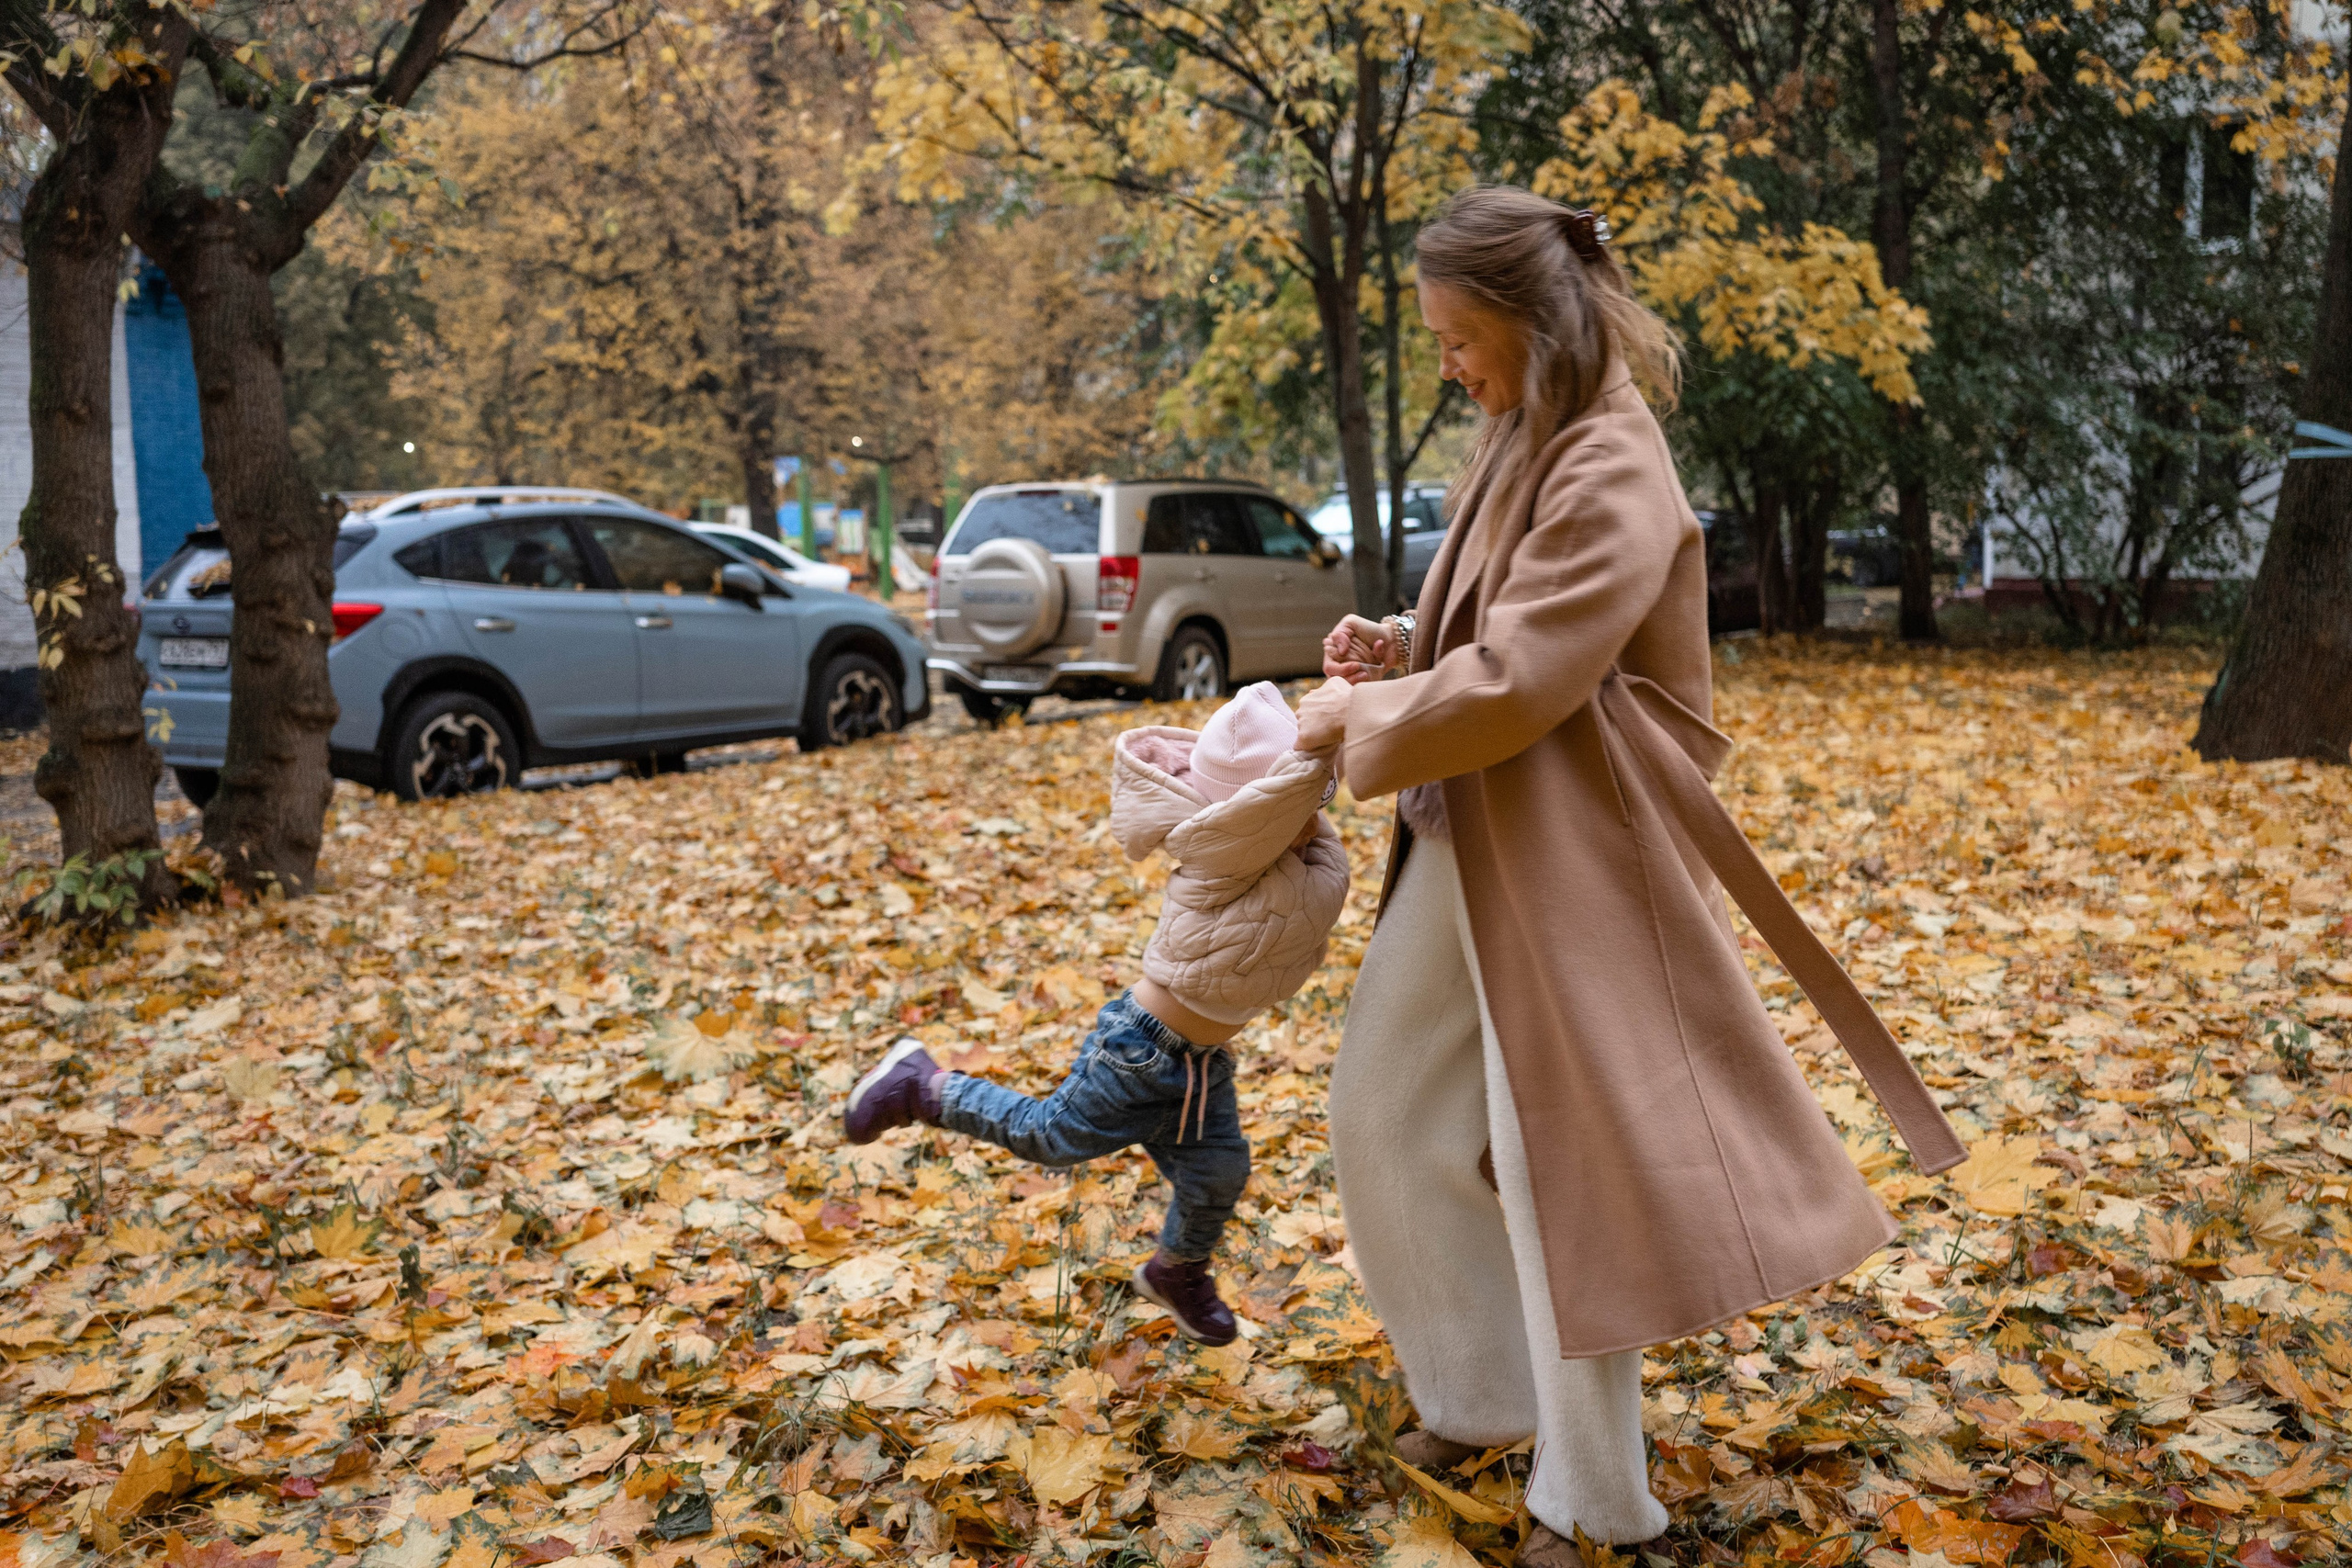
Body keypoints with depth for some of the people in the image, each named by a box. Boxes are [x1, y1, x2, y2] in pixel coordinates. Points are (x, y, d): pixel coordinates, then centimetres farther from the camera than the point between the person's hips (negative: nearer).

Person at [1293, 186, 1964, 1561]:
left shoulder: (1613, 474, -19)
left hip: (1569, 856, -10)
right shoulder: (1527, 447, 10)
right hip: (1469, 843, 10)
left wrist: (1363, 717, -10)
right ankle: (1482, 1390, 34)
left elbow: (1518, 683, -24)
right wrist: (1401, 649, 2)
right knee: (1384, 1106, 15)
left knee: (1566, 1156, 1)